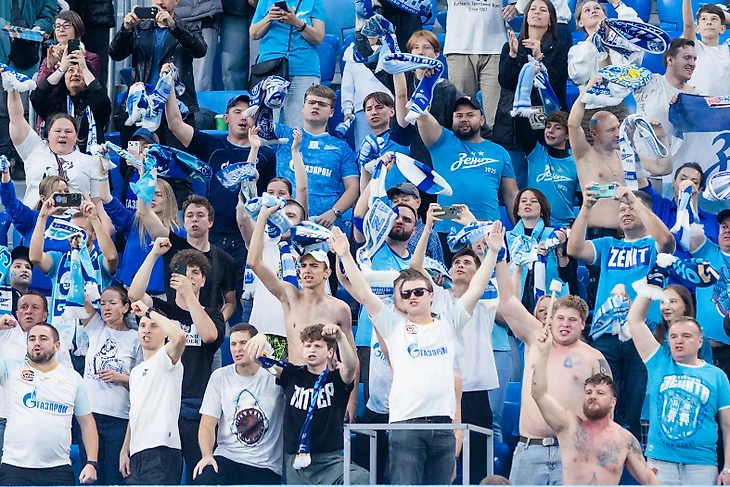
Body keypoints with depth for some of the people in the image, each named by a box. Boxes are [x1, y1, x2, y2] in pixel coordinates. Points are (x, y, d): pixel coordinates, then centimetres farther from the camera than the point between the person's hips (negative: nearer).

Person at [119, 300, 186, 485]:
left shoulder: (165, 358, 0)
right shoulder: (136, 372, 25)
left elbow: (180, 336, -23)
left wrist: (149, 311, -13)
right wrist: (125, 451, 19)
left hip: (161, 450, -9)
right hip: (137, 452, 9)